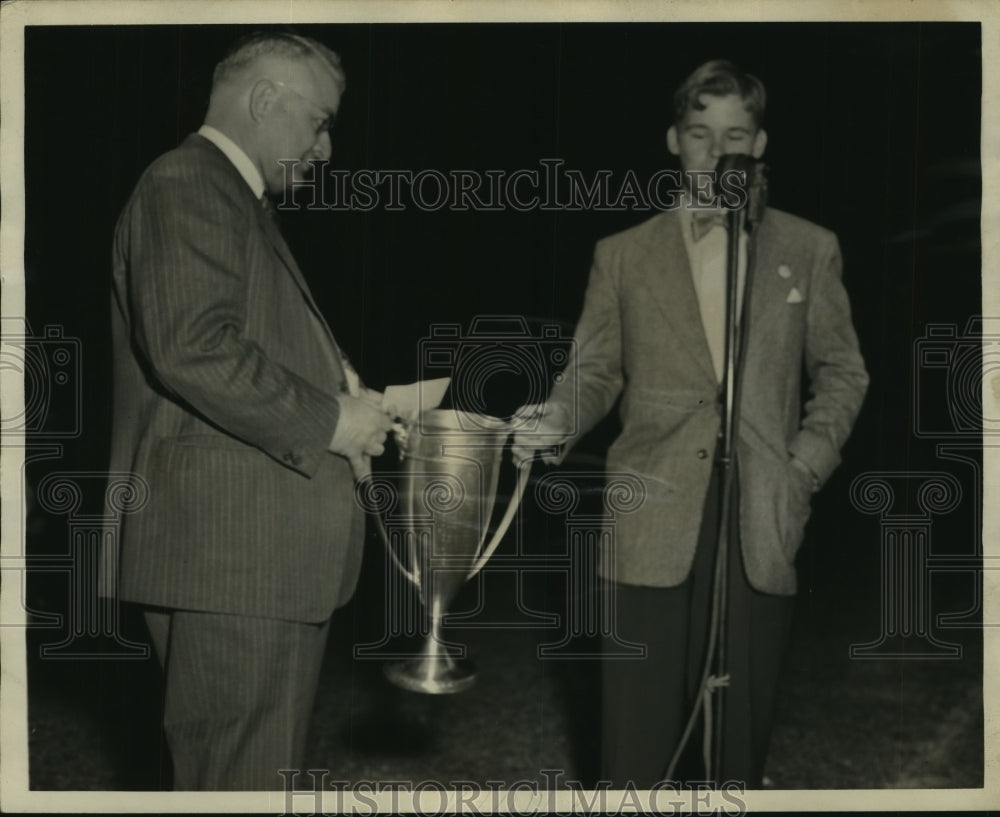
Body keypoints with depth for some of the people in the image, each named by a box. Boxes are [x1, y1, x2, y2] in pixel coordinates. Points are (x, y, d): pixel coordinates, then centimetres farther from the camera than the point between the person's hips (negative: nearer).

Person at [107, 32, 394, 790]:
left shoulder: (237, 200, 22)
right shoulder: (187, 187, -11)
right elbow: (191, 347, -24)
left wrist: (342, 397, 9)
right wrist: (329, 421, -17)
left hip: (259, 553, 11)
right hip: (230, 550, -11)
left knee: (263, 765, 18)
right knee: (242, 774, -3)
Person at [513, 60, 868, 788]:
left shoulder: (808, 250, 10)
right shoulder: (623, 255, 10)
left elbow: (842, 372, 13)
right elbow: (596, 370, 9)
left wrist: (806, 468, 1)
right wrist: (561, 421, -12)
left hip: (760, 524, 1)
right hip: (654, 520, 0)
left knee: (742, 723, 6)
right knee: (638, 733, 1)